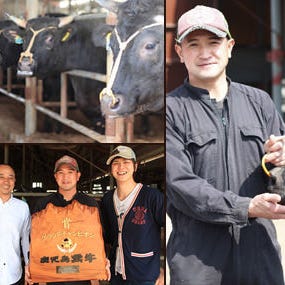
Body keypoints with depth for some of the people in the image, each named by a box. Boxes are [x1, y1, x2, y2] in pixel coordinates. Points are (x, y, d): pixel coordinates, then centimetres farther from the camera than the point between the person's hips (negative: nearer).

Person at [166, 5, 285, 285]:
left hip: (260, 251, 4)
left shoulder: (259, 101, 12)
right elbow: (179, 184, -11)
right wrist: (247, 207, -19)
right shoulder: (170, 109, -2)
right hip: (196, 256, -3)